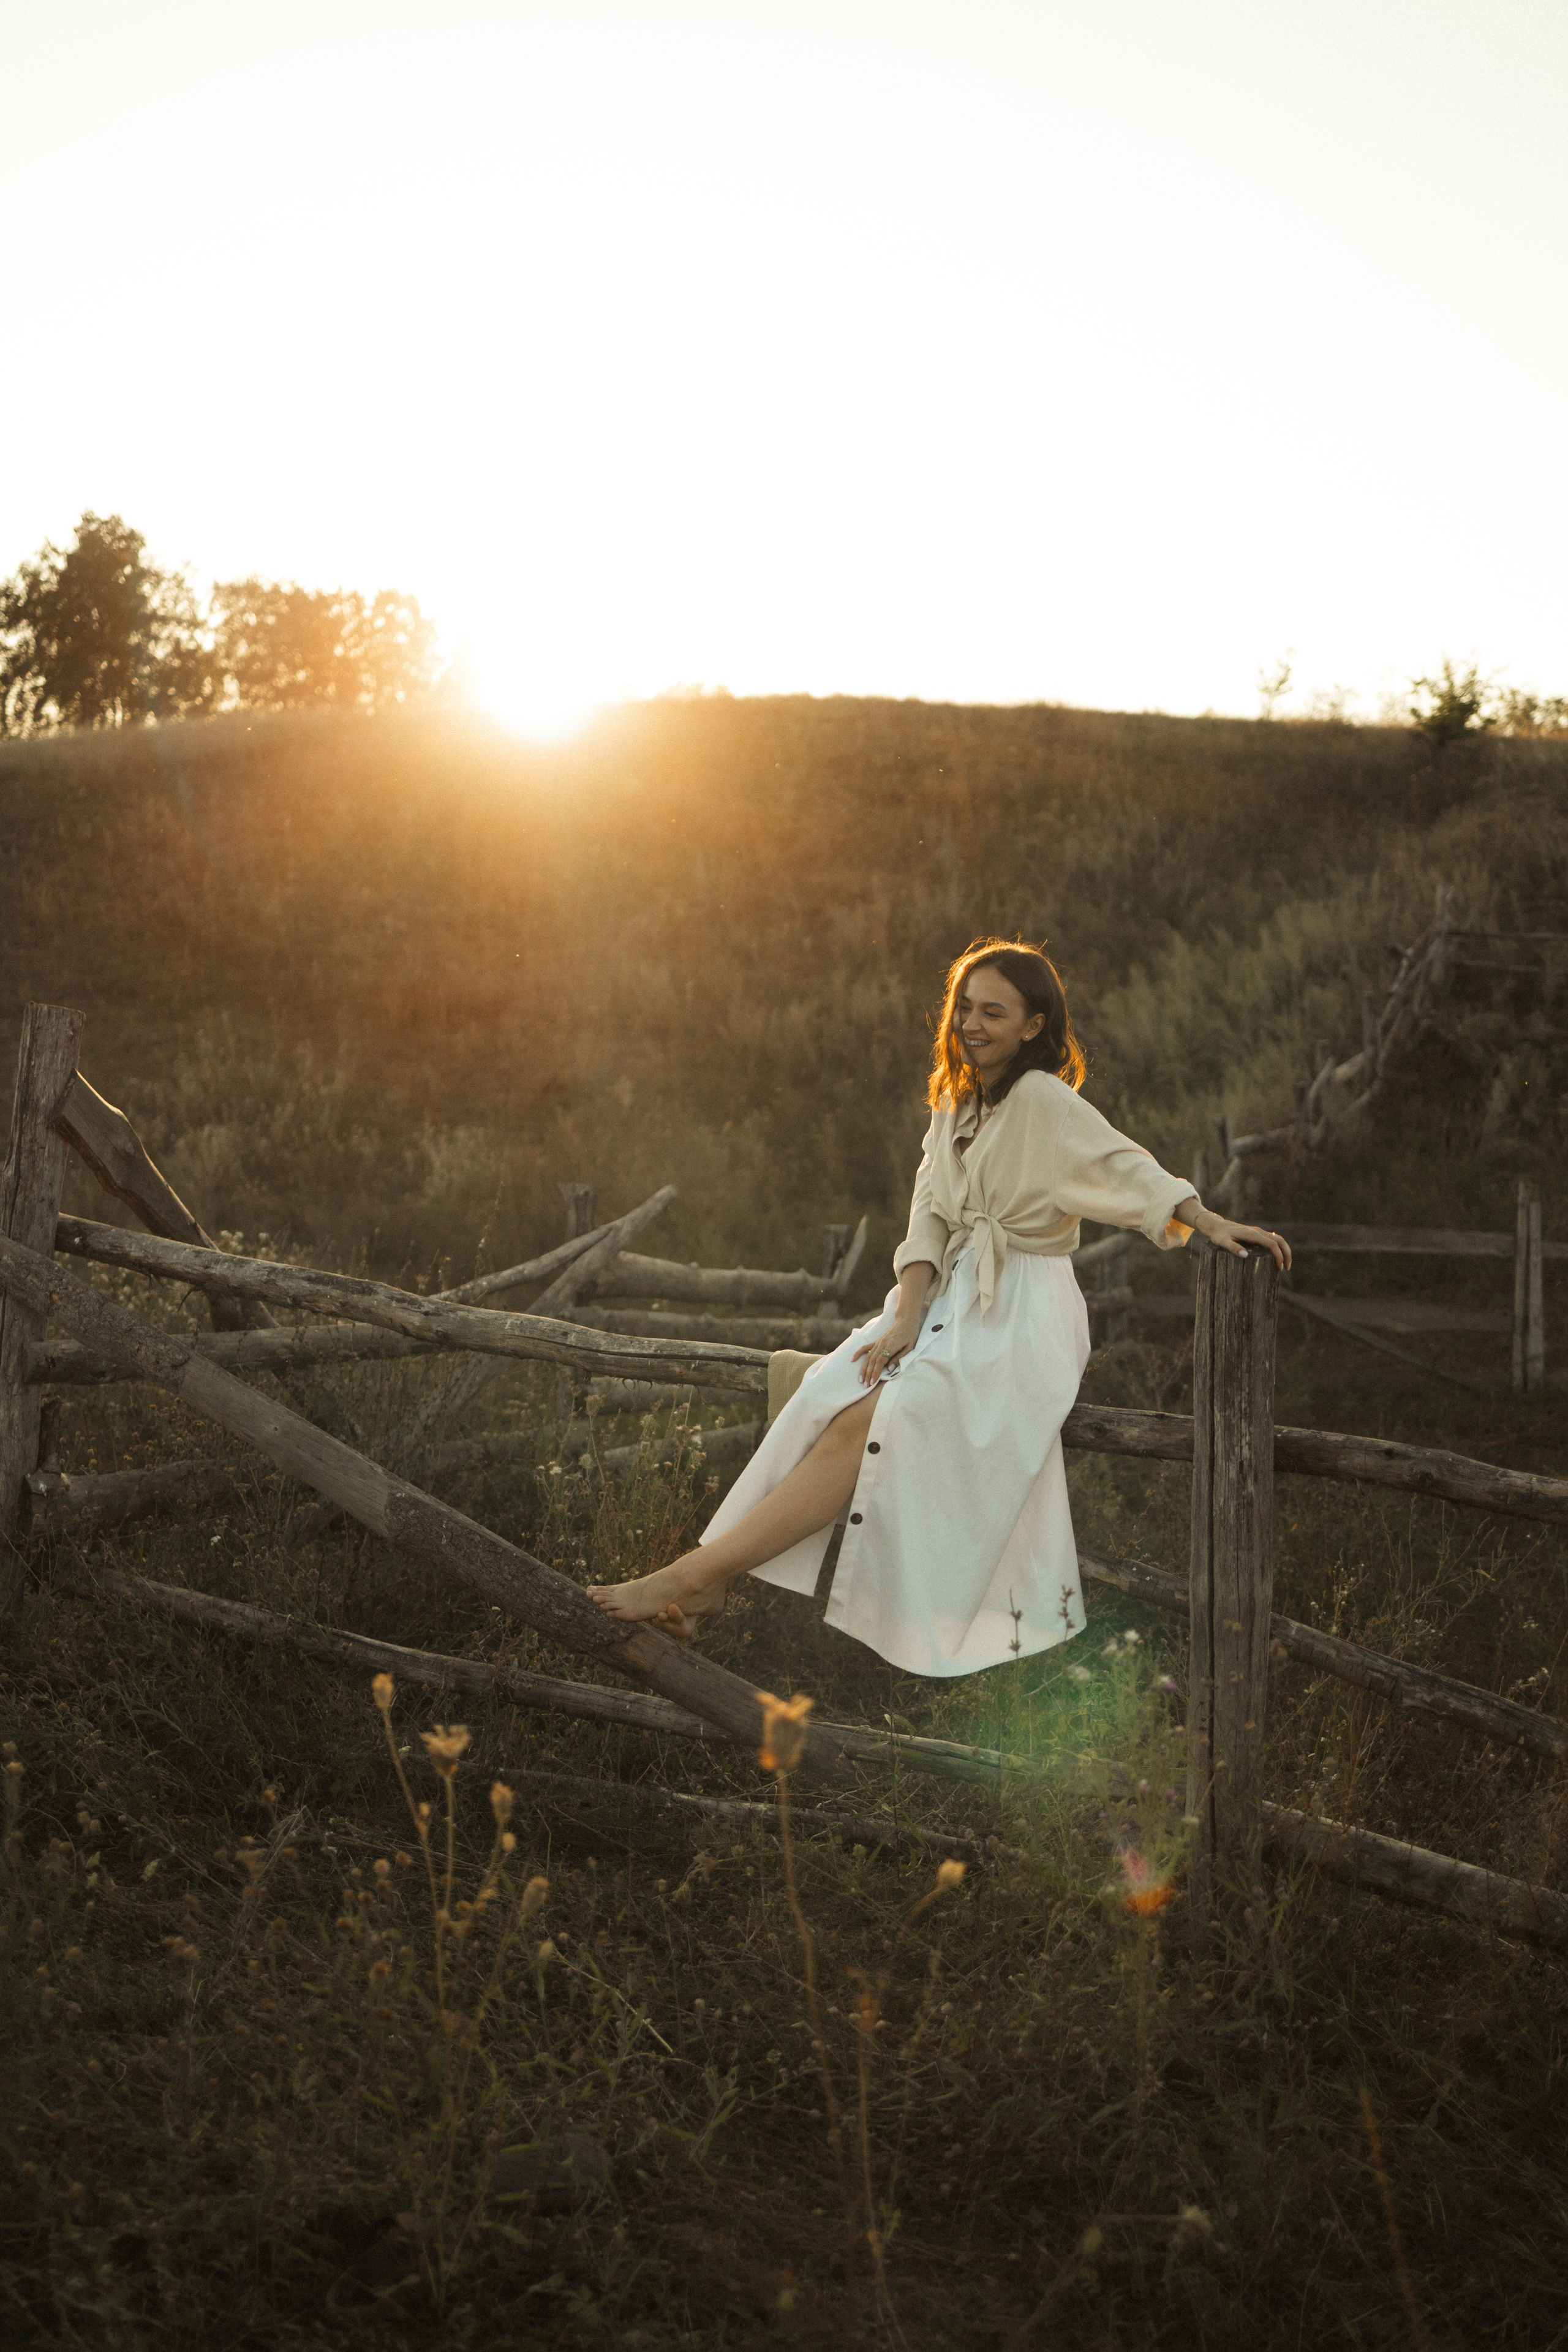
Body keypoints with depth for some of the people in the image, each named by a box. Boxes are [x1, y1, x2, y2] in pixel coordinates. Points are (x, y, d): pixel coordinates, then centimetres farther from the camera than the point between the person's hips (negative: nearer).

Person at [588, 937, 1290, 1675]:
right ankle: (709, 1580, -25)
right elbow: (929, 1218, 7)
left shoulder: (1043, 1099, -8)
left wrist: (1209, 1222, -32)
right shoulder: (955, 1103, 15)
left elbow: (1128, 1167, -15)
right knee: (832, 1398, -20)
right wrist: (904, 1320, -7)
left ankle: (699, 1572, -28)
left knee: (876, 1418, -26)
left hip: (1021, 1317, -7)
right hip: (952, 1298, 7)